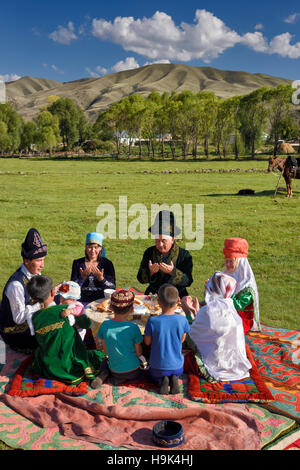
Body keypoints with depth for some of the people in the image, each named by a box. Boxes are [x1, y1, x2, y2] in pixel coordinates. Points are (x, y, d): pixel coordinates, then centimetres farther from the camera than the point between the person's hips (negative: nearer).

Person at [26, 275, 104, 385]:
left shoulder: (35, 318, -10)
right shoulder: (66, 309, -19)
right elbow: (87, 323, -3)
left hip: (46, 369, 3)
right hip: (69, 367, -3)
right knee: (101, 357, 18)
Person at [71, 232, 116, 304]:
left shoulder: (107, 263, 5)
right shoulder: (77, 263, 8)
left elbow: (112, 289, 0)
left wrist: (101, 278, -16)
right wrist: (82, 277, -14)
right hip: (83, 302, 1)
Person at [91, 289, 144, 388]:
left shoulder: (105, 325, -12)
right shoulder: (133, 328, -20)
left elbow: (106, 350, 0)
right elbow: (138, 352, -9)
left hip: (115, 370, 4)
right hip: (133, 371, -3)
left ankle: (104, 374, 2)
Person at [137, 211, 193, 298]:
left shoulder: (184, 255, -4)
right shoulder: (149, 252, 4)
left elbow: (188, 281, -11)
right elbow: (140, 279, 1)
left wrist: (172, 272, -25)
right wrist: (150, 272, -20)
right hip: (152, 295, 2)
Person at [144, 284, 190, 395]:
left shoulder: (152, 321, -23)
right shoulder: (182, 320, -18)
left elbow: (147, 342, -7)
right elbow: (182, 340, -1)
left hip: (158, 366, -1)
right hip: (177, 366, 1)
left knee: (152, 373, 34)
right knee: (176, 373, 37)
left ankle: (162, 380, 2)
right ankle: (174, 379, 3)